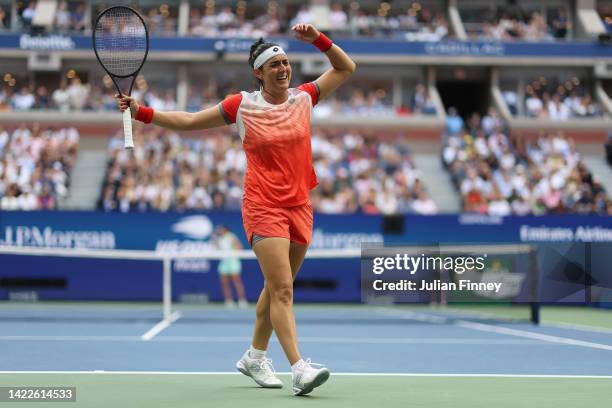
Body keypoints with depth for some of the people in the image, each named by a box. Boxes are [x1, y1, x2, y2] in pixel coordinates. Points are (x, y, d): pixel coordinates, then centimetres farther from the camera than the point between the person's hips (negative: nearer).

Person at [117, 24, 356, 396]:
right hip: (263, 208, -4)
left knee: (276, 289, 14)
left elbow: (346, 68, 15)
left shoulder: (304, 97, 6)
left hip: (300, 208, 5)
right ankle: (300, 369, -21)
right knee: (282, 290, -15)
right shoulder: (243, 105, -3)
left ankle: (255, 357, 30)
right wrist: (142, 112, -4)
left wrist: (318, 39, 0)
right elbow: (188, 121, 4)